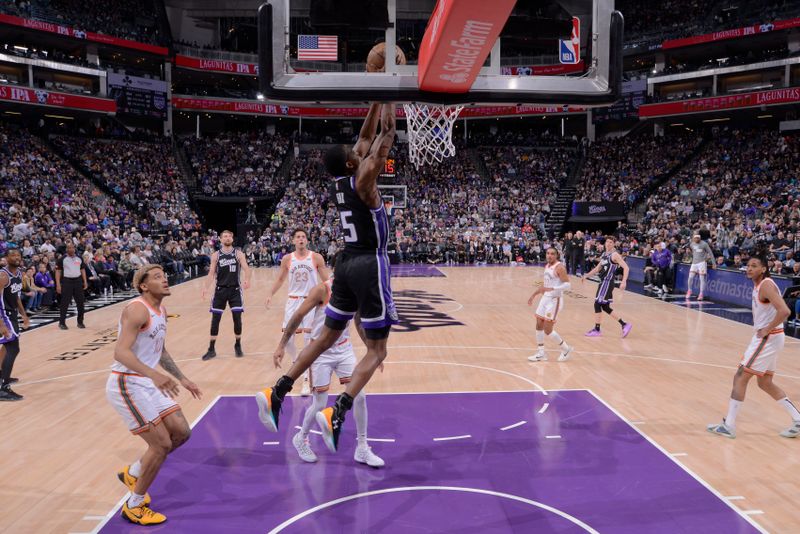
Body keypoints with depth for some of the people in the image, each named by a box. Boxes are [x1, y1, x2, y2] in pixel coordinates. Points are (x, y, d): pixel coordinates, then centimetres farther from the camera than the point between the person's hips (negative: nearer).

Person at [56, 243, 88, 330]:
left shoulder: (79, 258, 8)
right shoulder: (62, 259, -4)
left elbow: (82, 269, 14)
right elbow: (58, 271, -4)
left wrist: (85, 282, 7)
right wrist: (58, 284, -10)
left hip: (78, 281, 4)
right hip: (67, 281, -4)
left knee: (80, 302, 5)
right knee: (64, 303, -2)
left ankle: (80, 322, 15)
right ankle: (62, 322, 8)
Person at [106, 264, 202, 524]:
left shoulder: (161, 311, 10)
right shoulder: (138, 309, -19)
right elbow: (121, 352, -30)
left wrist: (182, 379, 20)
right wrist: (154, 374, -42)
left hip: (147, 383, 9)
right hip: (126, 384, -9)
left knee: (181, 432, 7)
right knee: (161, 444, -7)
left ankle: (132, 473, 28)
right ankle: (134, 507, 13)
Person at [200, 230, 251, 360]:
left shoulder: (238, 253, -2)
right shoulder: (216, 255, 2)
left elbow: (246, 269, -11)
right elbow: (211, 273, 2)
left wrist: (247, 280, -32)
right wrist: (206, 287, -13)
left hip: (235, 290, -1)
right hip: (220, 290, 1)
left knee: (237, 318, -1)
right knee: (215, 319, 2)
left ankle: (238, 346, 19)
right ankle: (211, 349, 13)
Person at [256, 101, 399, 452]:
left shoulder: (336, 184, 9)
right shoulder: (362, 180, -11)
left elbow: (366, 139, 17)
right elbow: (384, 141, -9)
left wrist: (375, 104, 19)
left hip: (346, 263, 8)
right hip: (369, 265, -8)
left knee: (327, 335, 17)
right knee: (376, 350, -2)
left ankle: (277, 394, 14)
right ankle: (336, 415, -16)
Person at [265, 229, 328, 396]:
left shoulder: (316, 258, -5)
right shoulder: (287, 259, 2)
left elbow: (326, 281, -1)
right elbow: (280, 279, 13)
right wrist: (271, 294, 2)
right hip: (293, 301, 3)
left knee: (309, 341, -3)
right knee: (287, 338, 0)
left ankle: (307, 379, 3)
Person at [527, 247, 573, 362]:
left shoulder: (559, 267, -15)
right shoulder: (547, 266, 11)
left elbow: (567, 284, -22)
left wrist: (552, 288, -34)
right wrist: (534, 295, 23)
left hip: (554, 300, -9)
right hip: (545, 298, 9)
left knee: (547, 330, -7)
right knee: (539, 326, 9)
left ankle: (566, 349, 13)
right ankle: (541, 354, 19)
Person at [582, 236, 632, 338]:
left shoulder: (615, 255, -11)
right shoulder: (604, 254, 15)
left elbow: (626, 268, -19)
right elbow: (597, 268, 25)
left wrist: (624, 282, -29)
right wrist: (586, 276, 22)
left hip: (607, 282, -9)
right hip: (603, 282, 9)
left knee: (597, 304, -8)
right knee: (605, 307, 11)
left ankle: (597, 330, 0)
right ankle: (624, 325, 17)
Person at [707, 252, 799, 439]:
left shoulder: (766, 285, -18)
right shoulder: (759, 285, 10)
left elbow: (784, 311, -29)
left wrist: (766, 330, -20)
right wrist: (763, 329, 13)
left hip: (768, 338, -10)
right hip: (766, 337, 10)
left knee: (740, 378, -7)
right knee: (765, 383, 18)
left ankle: (728, 426, -2)